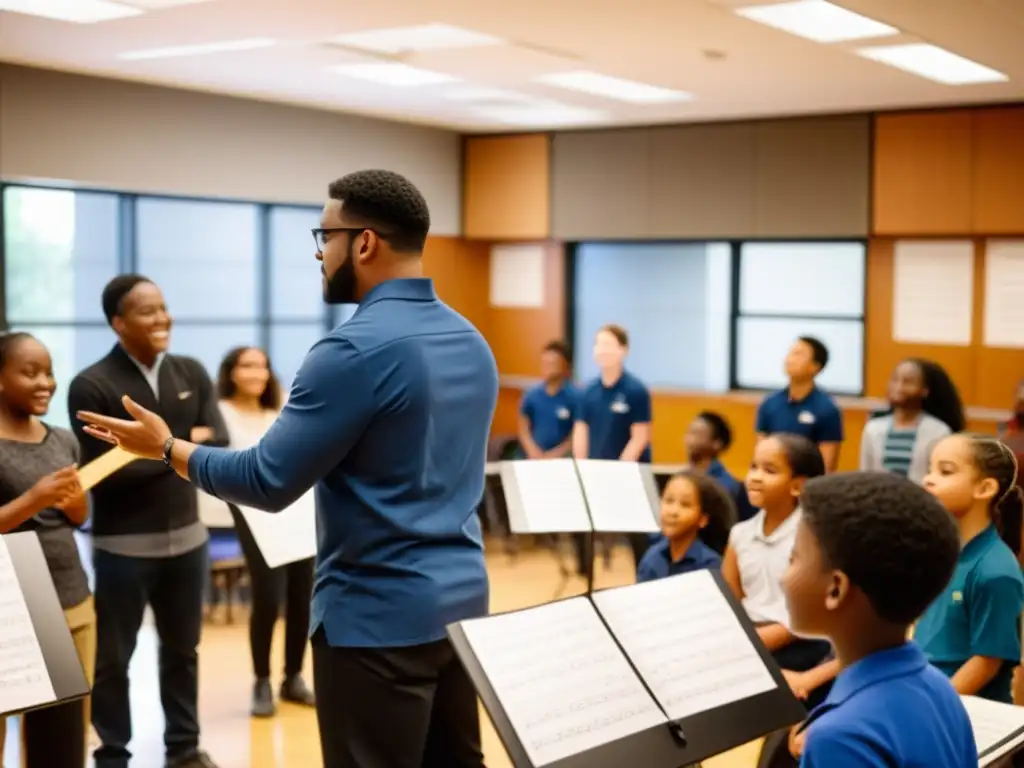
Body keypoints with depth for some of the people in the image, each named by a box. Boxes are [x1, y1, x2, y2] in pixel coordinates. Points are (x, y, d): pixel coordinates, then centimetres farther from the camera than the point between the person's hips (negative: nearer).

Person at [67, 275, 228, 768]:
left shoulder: (192, 373, 4)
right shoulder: (92, 386, -11)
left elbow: (218, 443, -5)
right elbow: (101, 473, -17)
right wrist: (182, 447, -12)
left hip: (186, 537, 5)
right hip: (123, 545, -5)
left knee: (182, 649, 17)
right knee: (113, 658, 8)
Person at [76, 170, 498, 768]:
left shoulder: (355, 349, -19)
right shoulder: (472, 341, 7)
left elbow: (268, 482, -16)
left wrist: (166, 447, -1)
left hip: (380, 614, -8)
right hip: (461, 596, 8)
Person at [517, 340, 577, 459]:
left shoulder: (574, 396, -9)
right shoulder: (531, 395, 3)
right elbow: (524, 429, 9)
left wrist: (556, 454, -13)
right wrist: (534, 453, -7)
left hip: (562, 459, -3)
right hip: (534, 460, 3)